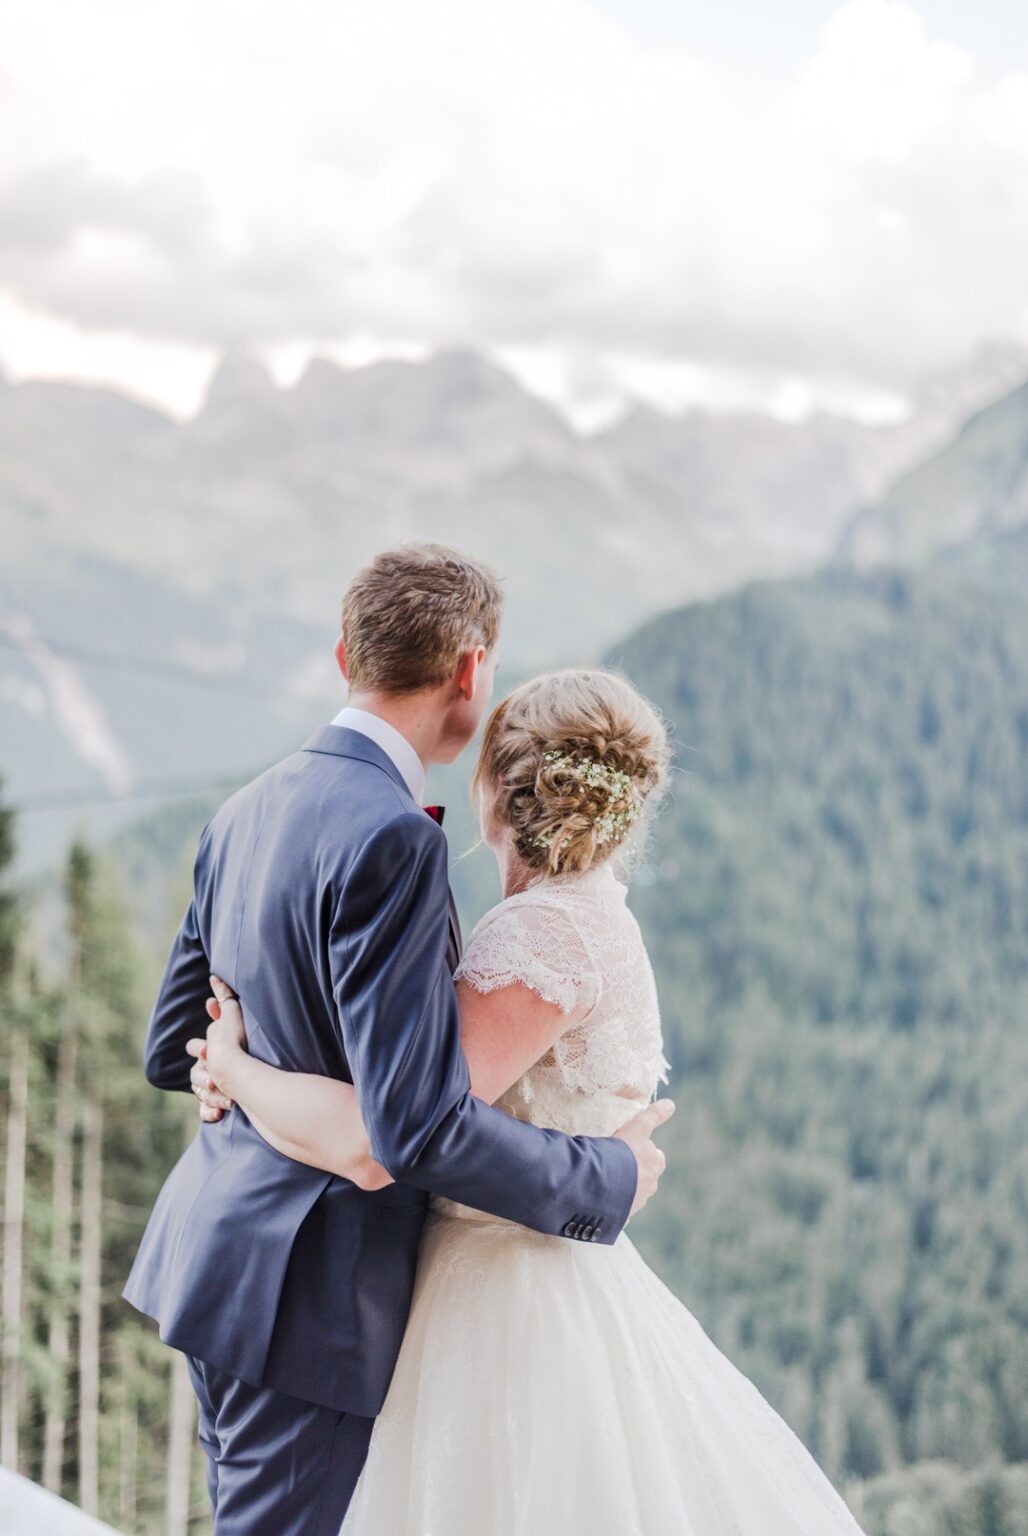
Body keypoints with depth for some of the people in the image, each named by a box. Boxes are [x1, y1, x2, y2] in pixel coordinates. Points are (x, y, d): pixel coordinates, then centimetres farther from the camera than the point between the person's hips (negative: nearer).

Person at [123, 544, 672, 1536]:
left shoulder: (247, 812, 6)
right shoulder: (391, 838, -22)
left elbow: (171, 1053, 14)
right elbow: (421, 1127, -25)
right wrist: (609, 1177, -11)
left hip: (214, 1249, 9)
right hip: (305, 1293, -9)